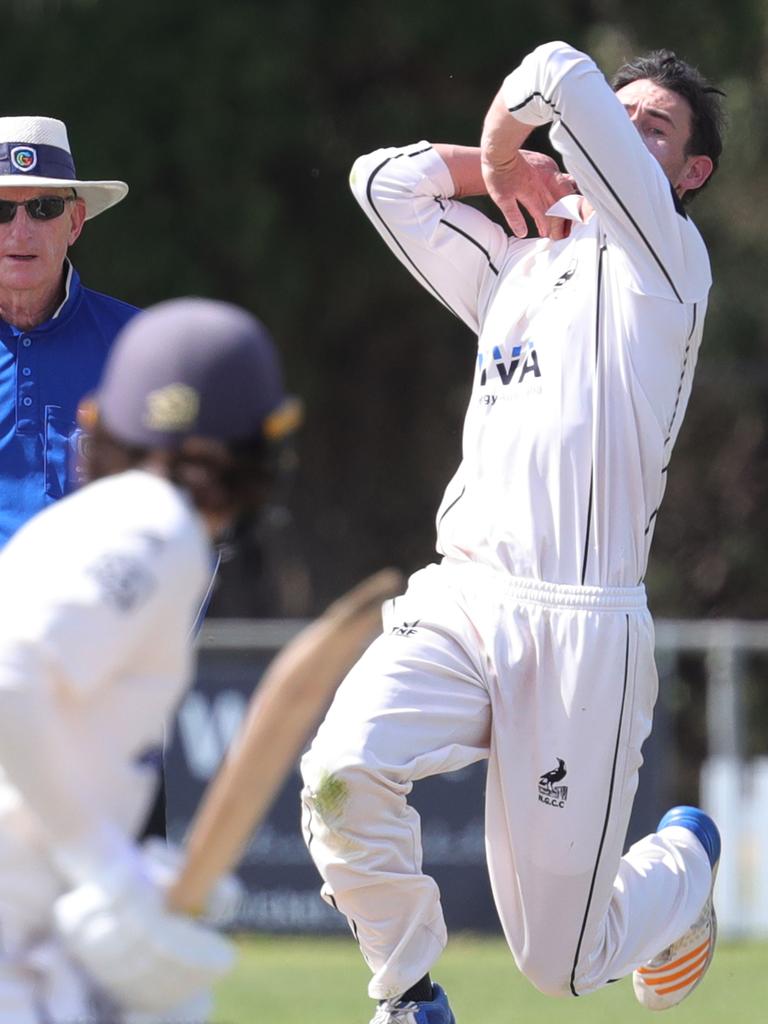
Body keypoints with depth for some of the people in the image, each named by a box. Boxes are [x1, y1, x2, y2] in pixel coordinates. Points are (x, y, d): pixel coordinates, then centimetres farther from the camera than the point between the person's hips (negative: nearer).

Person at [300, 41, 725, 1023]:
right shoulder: (516, 271, 22)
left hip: (582, 630, -5)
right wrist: (506, 168, 20)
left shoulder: (662, 259, 1)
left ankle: (682, 859, 34)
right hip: (456, 607, 5)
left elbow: (561, 77, -8)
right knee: (340, 775, -27)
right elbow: (385, 179, 25)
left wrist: (502, 146, 11)